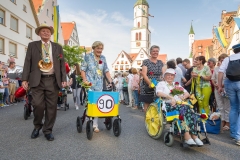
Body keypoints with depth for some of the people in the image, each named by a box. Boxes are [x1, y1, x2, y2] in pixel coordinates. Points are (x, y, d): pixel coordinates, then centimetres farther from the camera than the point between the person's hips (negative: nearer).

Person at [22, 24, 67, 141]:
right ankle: (37, 126, 21)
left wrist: (63, 79, -1)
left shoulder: (58, 47, 14)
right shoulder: (32, 45, 12)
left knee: (51, 106, 2)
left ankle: (48, 130, 16)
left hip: (53, 80, 1)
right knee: (38, 105, -6)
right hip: (37, 80, -1)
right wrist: (25, 79, -3)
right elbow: (27, 62, 6)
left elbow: (62, 64, 9)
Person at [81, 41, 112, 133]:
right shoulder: (88, 56, 1)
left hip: (99, 85, 3)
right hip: (89, 84, -3)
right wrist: (84, 80, -14)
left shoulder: (103, 58, 13)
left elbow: (106, 71, 12)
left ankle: (94, 124, 7)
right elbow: (83, 69, -1)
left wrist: (110, 81, 1)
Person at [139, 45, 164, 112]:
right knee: (147, 105, -2)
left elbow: (163, 74, 15)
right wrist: (150, 83, -22)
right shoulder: (146, 62, 0)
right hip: (148, 87, -4)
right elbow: (144, 74, -11)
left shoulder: (160, 63, 14)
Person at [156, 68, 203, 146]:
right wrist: (171, 97, -19)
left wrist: (183, 97, 1)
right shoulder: (161, 84, 16)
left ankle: (194, 135, -32)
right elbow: (159, 93, -6)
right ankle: (187, 136, -41)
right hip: (169, 105, -5)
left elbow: (187, 93, 26)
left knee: (191, 111, -27)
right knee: (183, 109, -35)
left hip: (181, 104, 5)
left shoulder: (177, 84, 32)